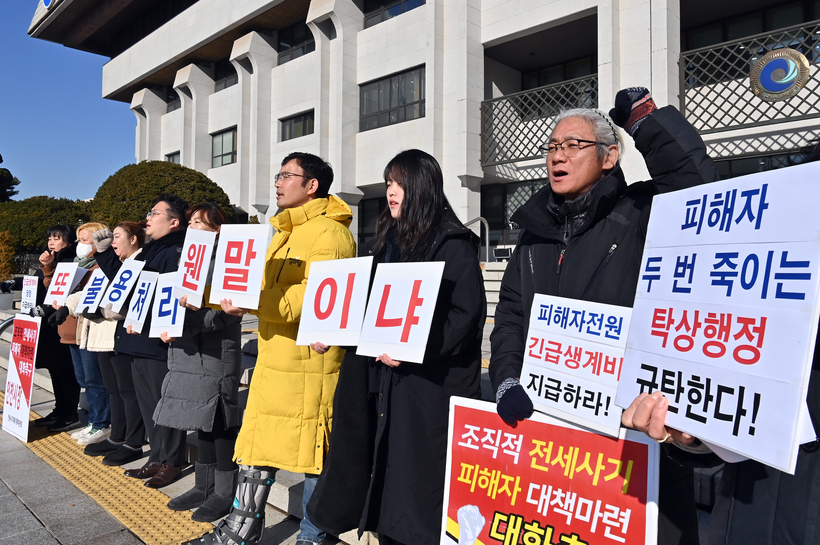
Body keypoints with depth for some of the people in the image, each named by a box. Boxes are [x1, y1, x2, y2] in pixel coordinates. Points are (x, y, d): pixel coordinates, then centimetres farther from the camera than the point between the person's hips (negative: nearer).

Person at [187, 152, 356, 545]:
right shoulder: (283, 233, 19)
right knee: (257, 440, 15)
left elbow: (310, 299, -24)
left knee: (313, 451, 6)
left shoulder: (330, 233, -13)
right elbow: (261, 287, 21)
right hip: (273, 358, 9)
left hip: (310, 363, -9)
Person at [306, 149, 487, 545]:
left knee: (420, 478, 1)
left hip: (430, 385, -7)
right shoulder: (391, 240, 15)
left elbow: (467, 314, -15)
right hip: (387, 378, 7)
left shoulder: (453, 243, -8)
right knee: (387, 472, 13)